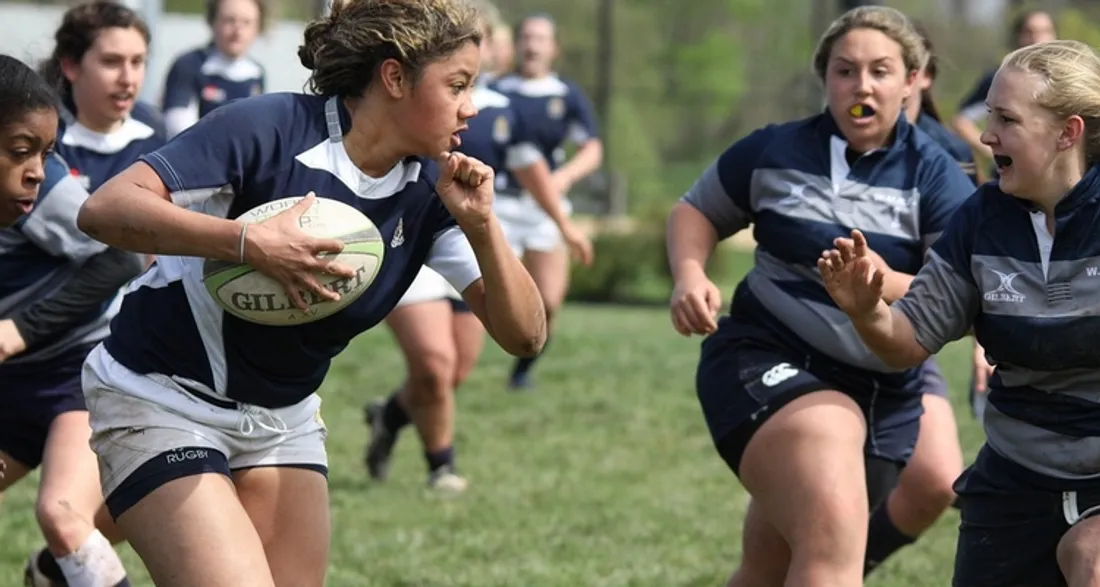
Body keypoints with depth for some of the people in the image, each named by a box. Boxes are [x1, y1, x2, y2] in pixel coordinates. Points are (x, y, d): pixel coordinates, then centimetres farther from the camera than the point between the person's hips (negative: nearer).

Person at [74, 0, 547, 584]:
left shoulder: (433, 190, -4)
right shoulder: (269, 128, -21)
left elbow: (523, 334, -6)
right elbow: (104, 209, -28)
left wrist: (480, 223, -21)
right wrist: (250, 243, -37)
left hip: (285, 418, 7)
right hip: (160, 399, -6)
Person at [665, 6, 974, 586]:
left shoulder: (935, 177, -3)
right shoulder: (775, 150, 0)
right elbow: (696, 210, 16)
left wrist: (881, 283, -32)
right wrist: (688, 274, -5)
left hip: (880, 396, 3)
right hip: (766, 363, -3)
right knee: (833, 537, -30)